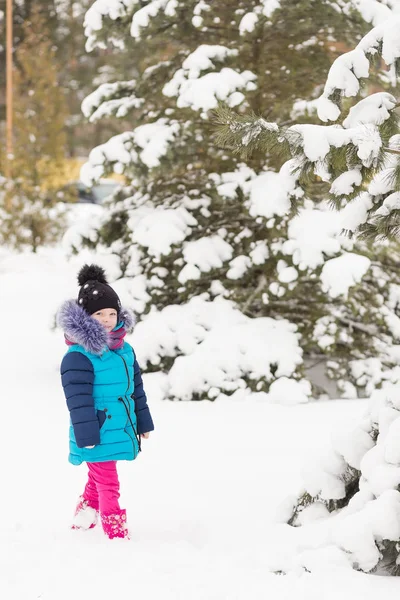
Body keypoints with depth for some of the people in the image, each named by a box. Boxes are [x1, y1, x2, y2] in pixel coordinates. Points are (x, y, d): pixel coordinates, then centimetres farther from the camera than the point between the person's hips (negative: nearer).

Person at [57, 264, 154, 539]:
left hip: (120, 431, 8)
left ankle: (82, 523, 37)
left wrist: (143, 422, 19)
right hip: (98, 435, -8)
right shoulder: (78, 357, -18)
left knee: (98, 480, 21)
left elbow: (136, 389, 17)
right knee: (108, 485, -5)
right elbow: (78, 400, -19)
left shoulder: (125, 351, 8)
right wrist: (87, 436, -20)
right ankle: (117, 535, -1)